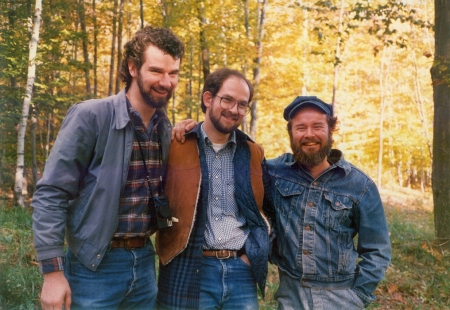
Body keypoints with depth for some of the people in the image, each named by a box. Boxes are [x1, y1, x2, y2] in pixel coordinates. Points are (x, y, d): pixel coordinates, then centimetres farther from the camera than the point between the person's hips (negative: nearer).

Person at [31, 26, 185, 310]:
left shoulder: (166, 128, 4)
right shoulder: (91, 116, -14)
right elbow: (51, 194, -13)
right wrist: (53, 270, -15)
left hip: (144, 262, 5)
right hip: (96, 266, -5)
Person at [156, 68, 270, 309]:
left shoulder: (253, 153, 10)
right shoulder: (174, 147, -1)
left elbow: (261, 209, 15)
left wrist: (254, 253, 6)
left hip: (241, 272, 3)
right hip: (187, 272, -3)